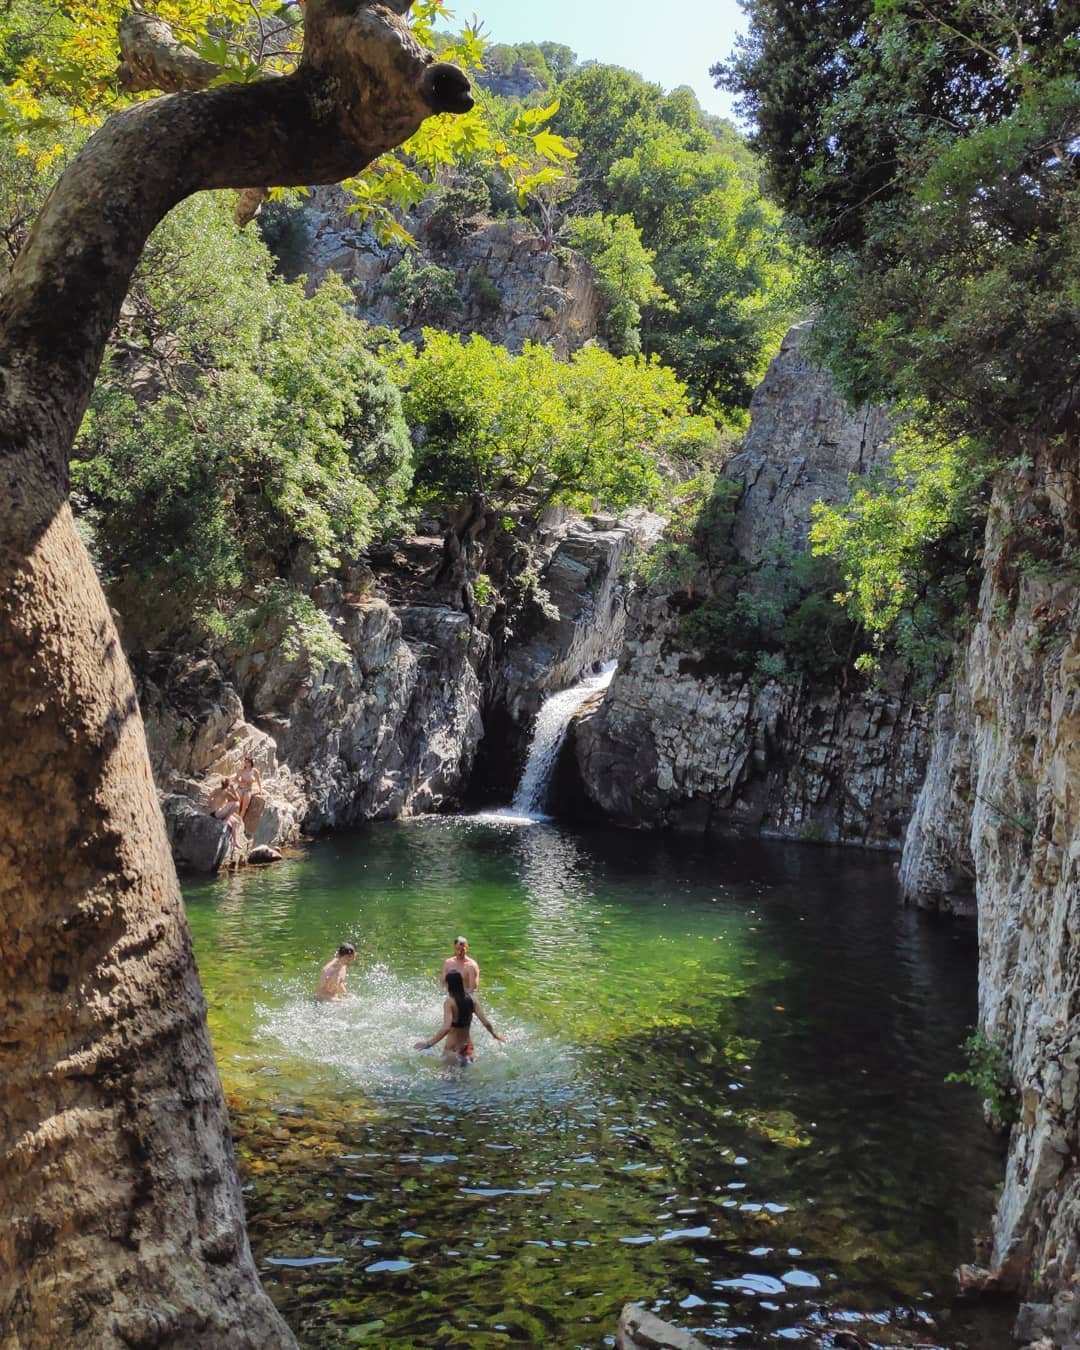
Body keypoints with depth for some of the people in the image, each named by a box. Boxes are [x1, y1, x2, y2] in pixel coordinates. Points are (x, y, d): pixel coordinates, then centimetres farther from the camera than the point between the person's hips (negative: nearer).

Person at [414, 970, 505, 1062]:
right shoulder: (471, 999, -3)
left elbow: (446, 1028, -28)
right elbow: (486, 1022, -2)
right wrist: (496, 1035, 14)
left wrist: (428, 1044, -28)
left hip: (452, 1049, -5)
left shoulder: (450, 1002, -17)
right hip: (468, 1046, 5)